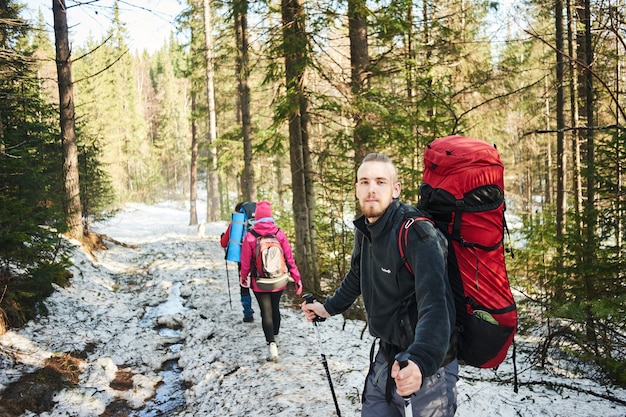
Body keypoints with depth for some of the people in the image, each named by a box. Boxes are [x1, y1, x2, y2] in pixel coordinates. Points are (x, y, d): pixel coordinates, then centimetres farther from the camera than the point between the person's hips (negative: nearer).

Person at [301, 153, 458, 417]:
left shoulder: (417, 233, -24)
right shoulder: (364, 231, 1)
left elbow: (435, 304, -36)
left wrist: (420, 361, -50)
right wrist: (329, 308, 29)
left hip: (431, 362, -7)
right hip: (387, 355, 7)